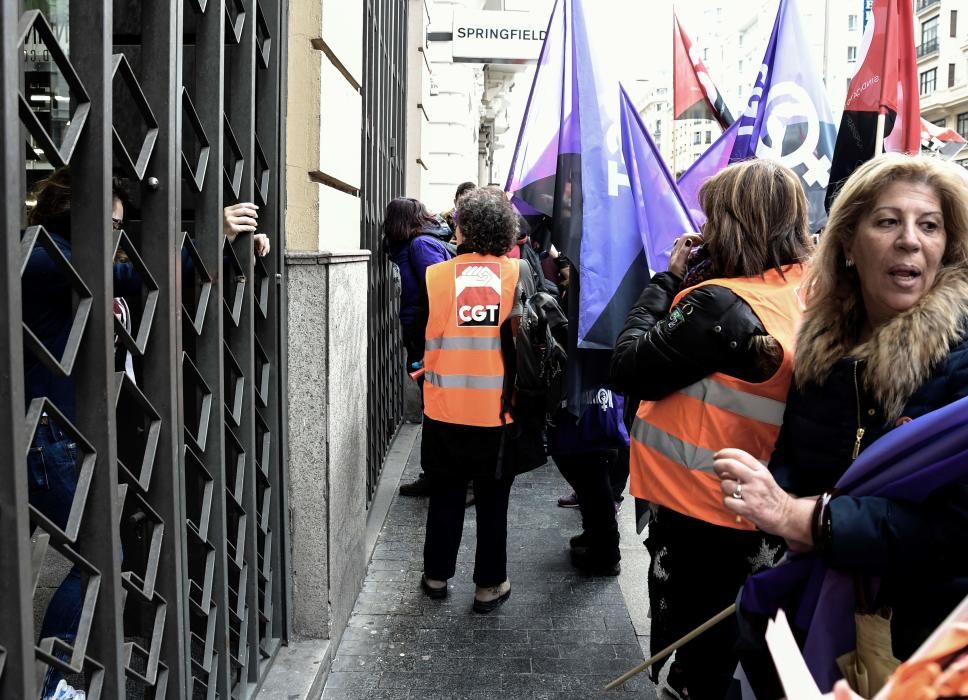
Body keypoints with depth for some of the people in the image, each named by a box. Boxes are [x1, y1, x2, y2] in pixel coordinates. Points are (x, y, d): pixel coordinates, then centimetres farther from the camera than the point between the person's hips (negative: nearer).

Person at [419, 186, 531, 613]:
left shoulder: (435, 276, -6)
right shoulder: (518, 274, -6)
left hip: (444, 409, 1)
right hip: (498, 410, 0)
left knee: (445, 496, 18)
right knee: (492, 501, 13)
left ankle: (436, 575, 30)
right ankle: (490, 585, 22)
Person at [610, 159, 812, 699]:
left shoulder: (721, 304, -24)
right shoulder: (805, 292, 2)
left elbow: (629, 369, -19)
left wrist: (670, 278, -11)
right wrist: (694, 278, -1)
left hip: (695, 514, -8)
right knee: (720, 650, 23)